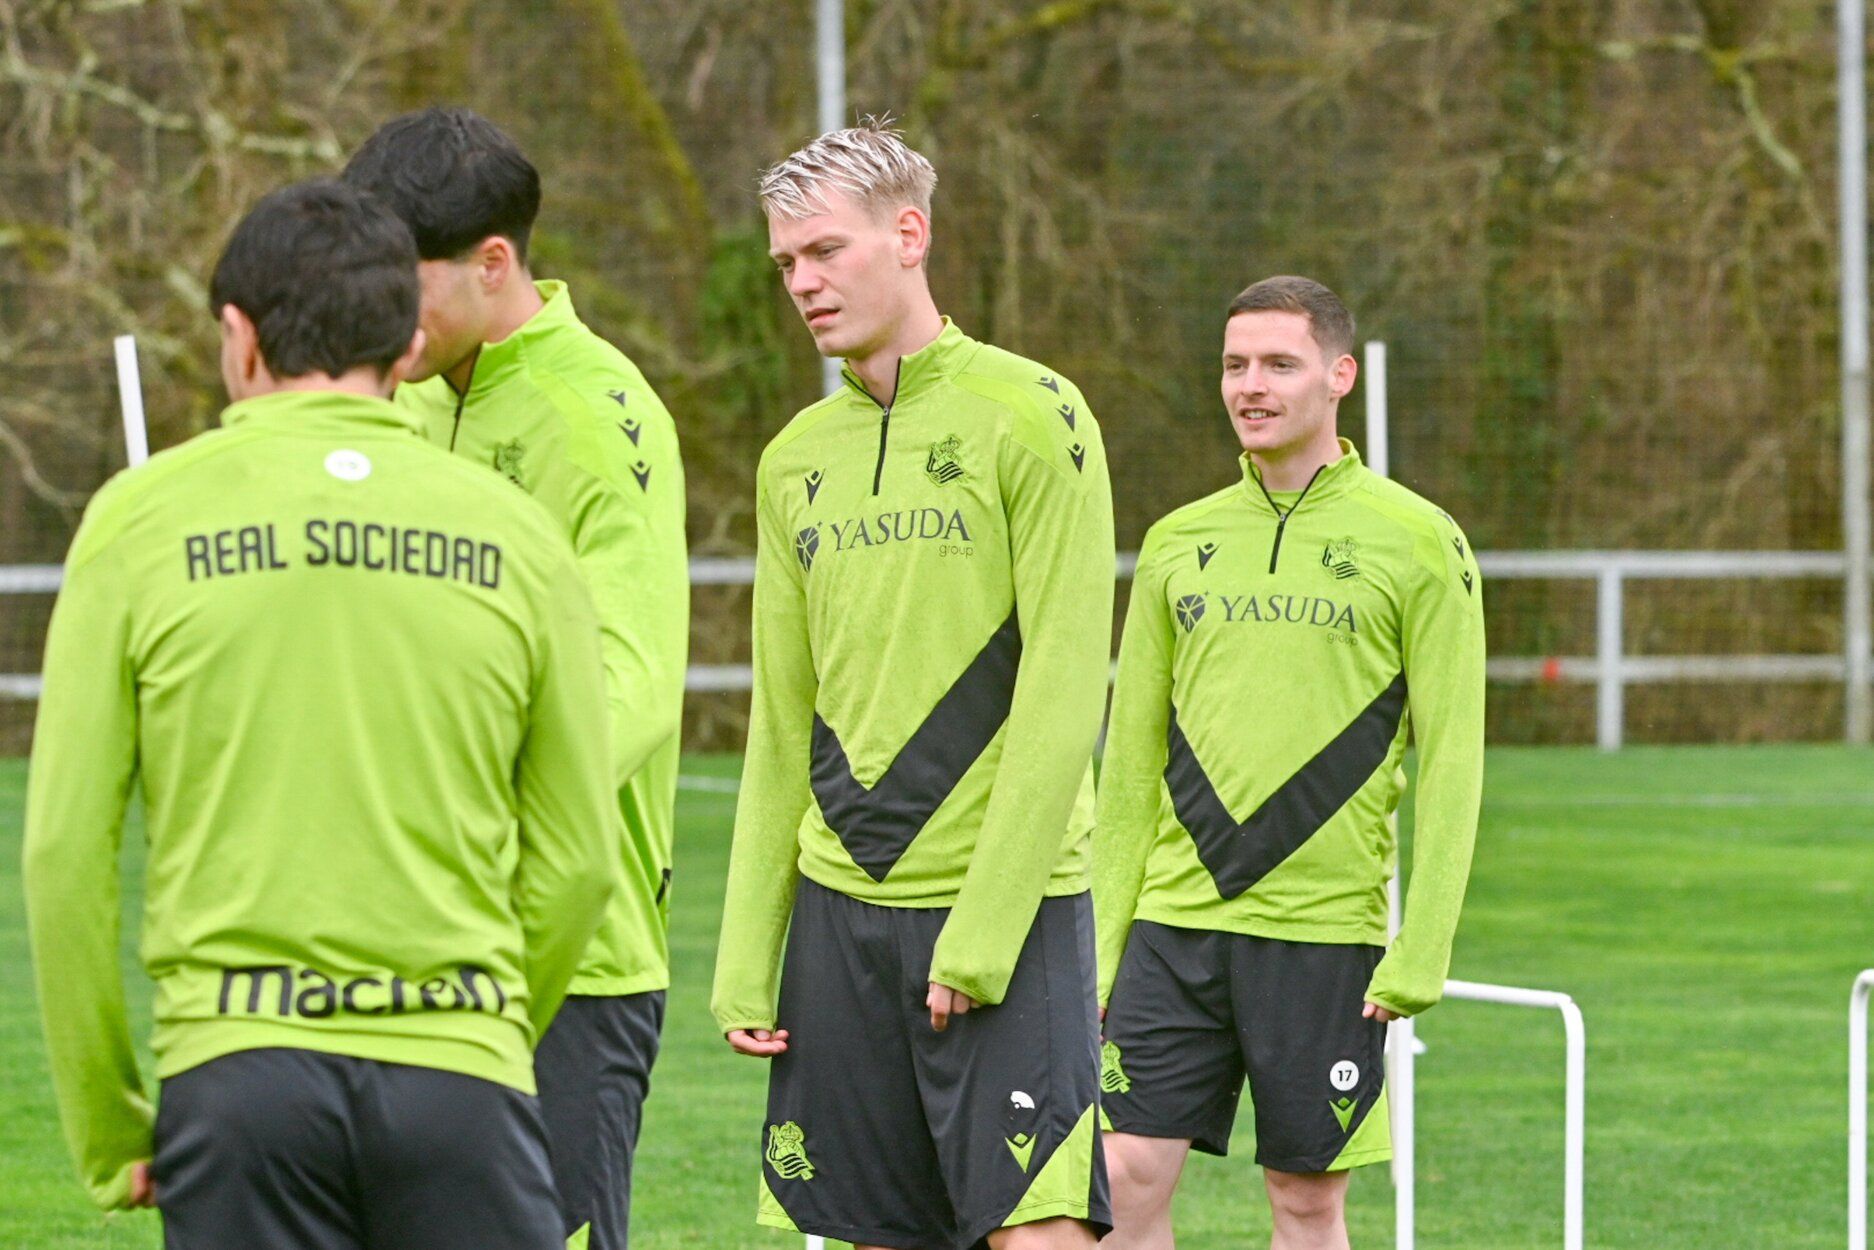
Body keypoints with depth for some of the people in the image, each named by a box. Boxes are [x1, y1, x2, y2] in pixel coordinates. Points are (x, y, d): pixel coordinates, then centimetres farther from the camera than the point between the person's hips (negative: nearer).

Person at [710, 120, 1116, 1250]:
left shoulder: (1030, 417, -5)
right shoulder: (798, 458, 13)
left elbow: (1063, 695, -11)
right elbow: (781, 725, 16)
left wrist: (983, 932, -16)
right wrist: (746, 964, 9)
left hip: (1007, 903, -6)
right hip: (840, 903, 6)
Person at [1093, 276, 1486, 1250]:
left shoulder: (1418, 545, -1)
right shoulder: (1177, 544, 11)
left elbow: (1450, 766, -3)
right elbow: (1132, 761, 14)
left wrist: (1421, 955, -10)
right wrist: (1101, 940, 8)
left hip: (1326, 934, -3)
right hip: (1174, 922, 3)